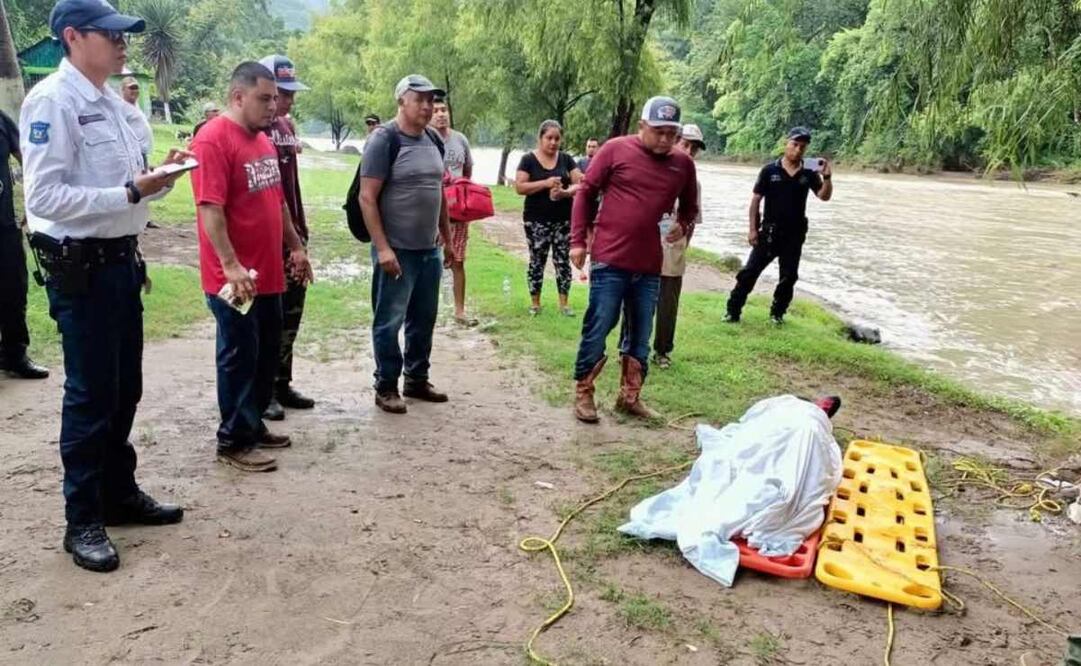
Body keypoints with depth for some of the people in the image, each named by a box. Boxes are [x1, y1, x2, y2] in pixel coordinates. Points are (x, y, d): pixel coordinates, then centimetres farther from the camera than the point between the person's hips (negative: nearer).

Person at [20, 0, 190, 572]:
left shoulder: (113, 105, 12)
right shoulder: (51, 100, -14)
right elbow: (45, 196, -22)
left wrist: (160, 177, 0)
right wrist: (131, 192, -23)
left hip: (121, 259, 8)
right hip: (80, 267, -8)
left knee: (124, 389, 15)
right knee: (90, 395, -1)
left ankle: (120, 493, 30)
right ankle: (82, 520, 13)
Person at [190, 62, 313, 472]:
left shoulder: (263, 139, 13)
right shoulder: (214, 139, -15)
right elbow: (210, 209, -21)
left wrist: (296, 246, 20)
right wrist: (231, 266, -26)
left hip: (268, 273, 9)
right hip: (235, 278, -9)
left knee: (267, 353, 16)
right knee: (239, 356, 0)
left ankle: (254, 425, 30)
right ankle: (233, 442, 12)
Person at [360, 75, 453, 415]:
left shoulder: (434, 141, 10)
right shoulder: (384, 140, -12)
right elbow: (367, 198, -15)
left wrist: (447, 238, 18)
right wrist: (382, 247, -21)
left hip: (429, 249, 7)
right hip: (397, 250, -7)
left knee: (424, 318, 15)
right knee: (389, 321, 3)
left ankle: (417, 379, 29)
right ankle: (386, 387, 16)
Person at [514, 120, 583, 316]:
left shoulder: (566, 159, 5)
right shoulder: (528, 159, -3)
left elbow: (579, 184, 2)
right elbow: (519, 187, -10)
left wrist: (566, 192, -19)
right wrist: (545, 183, -20)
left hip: (563, 220, 2)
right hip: (536, 221, -2)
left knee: (563, 260, 4)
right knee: (536, 261, 3)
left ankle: (563, 303, 12)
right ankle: (535, 303, 13)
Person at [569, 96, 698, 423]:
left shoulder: (683, 163, 6)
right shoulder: (615, 149, -4)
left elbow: (689, 207, 21)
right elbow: (586, 193, 1)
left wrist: (682, 226, -1)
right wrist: (578, 240, -2)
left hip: (649, 266, 4)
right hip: (609, 261, -4)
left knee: (640, 335, 12)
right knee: (597, 330, 2)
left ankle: (630, 397, 26)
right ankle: (583, 393, 16)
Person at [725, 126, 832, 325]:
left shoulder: (808, 174, 1)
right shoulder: (770, 170, -4)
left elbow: (824, 196, -6)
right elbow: (756, 200, -3)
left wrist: (827, 177, -24)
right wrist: (752, 229, -8)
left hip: (795, 234, 2)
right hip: (769, 231, -2)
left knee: (788, 277, 8)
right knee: (750, 271, -3)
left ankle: (777, 312, 22)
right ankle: (733, 310, 2)